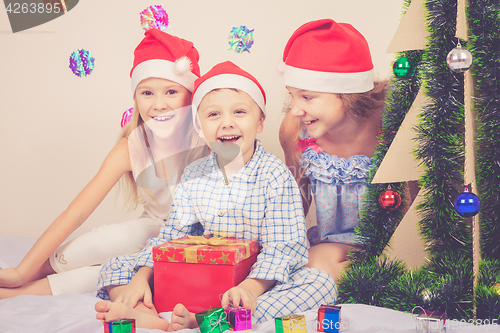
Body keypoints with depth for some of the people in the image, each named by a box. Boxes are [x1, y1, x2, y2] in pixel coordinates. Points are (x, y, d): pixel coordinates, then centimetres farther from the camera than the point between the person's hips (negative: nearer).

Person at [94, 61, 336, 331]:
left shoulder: (275, 175, -9)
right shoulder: (193, 175, 5)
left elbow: (281, 246, -15)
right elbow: (170, 236, 6)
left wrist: (251, 287, -32)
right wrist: (142, 277, -10)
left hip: (256, 279, -3)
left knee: (321, 283, -31)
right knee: (115, 267, -2)